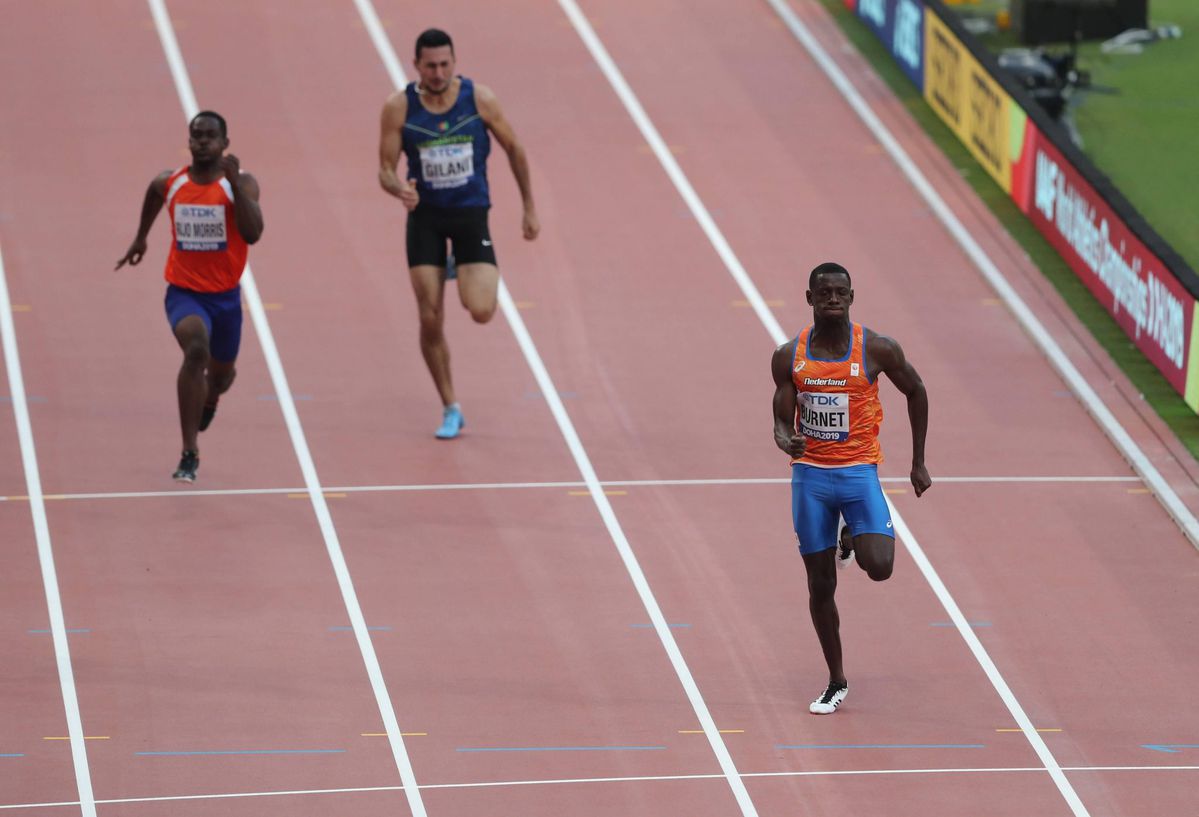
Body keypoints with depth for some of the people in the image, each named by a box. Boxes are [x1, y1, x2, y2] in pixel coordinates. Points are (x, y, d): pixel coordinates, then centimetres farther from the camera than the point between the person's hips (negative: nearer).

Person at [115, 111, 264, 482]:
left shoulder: (241, 183, -13)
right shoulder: (170, 183, -6)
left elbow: (252, 234, -28)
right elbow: (154, 193, 20)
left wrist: (234, 182, -34)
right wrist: (141, 236, 29)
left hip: (225, 295, 1)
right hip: (184, 292, -1)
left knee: (221, 373, 21)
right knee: (196, 350, -31)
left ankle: (209, 399, 63)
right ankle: (189, 454, -31)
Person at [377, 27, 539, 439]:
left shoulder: (479, 99, -9)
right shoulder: (399, 107, -9)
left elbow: (514, 150, 4)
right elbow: (385, 170, -5)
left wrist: (530, 208, 8)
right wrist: (399, 189, -29)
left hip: (471, 212, -1)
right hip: (425, 216, 1)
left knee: (481, 310, -17)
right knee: (430, 320, -4)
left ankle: (468, 271, 22)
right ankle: (450, 409, 14)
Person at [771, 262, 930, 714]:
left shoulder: (877, 350, -6)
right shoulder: (789, 357, -1)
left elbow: (916, 392, 8)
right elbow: (782, 421, 2)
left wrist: (918, 463, 10)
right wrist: (785, 440, -24)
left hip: (859, 471, -1)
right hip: (810, 474, 1)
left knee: (879, 567, -20)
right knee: (820, 583, 3)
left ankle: (852, 540, 18)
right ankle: (836, 682, 18)